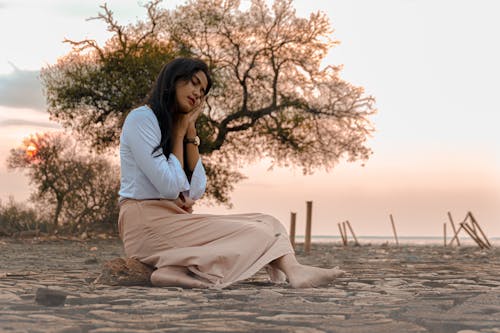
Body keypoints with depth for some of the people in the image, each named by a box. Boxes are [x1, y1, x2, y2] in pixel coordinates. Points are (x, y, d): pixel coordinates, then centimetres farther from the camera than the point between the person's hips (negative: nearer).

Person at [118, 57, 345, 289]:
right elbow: (170, 187, -14)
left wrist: (190, 133, 4)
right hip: (145, 220, -8)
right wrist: (179, 133, -3)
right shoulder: (141, 118, -6)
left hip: (174, 217, 8)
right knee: (255, 235, -17)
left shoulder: (180, 124, 20)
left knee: (265, 224, -9)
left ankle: (293, 270, -31)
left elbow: (196, 191, 7)